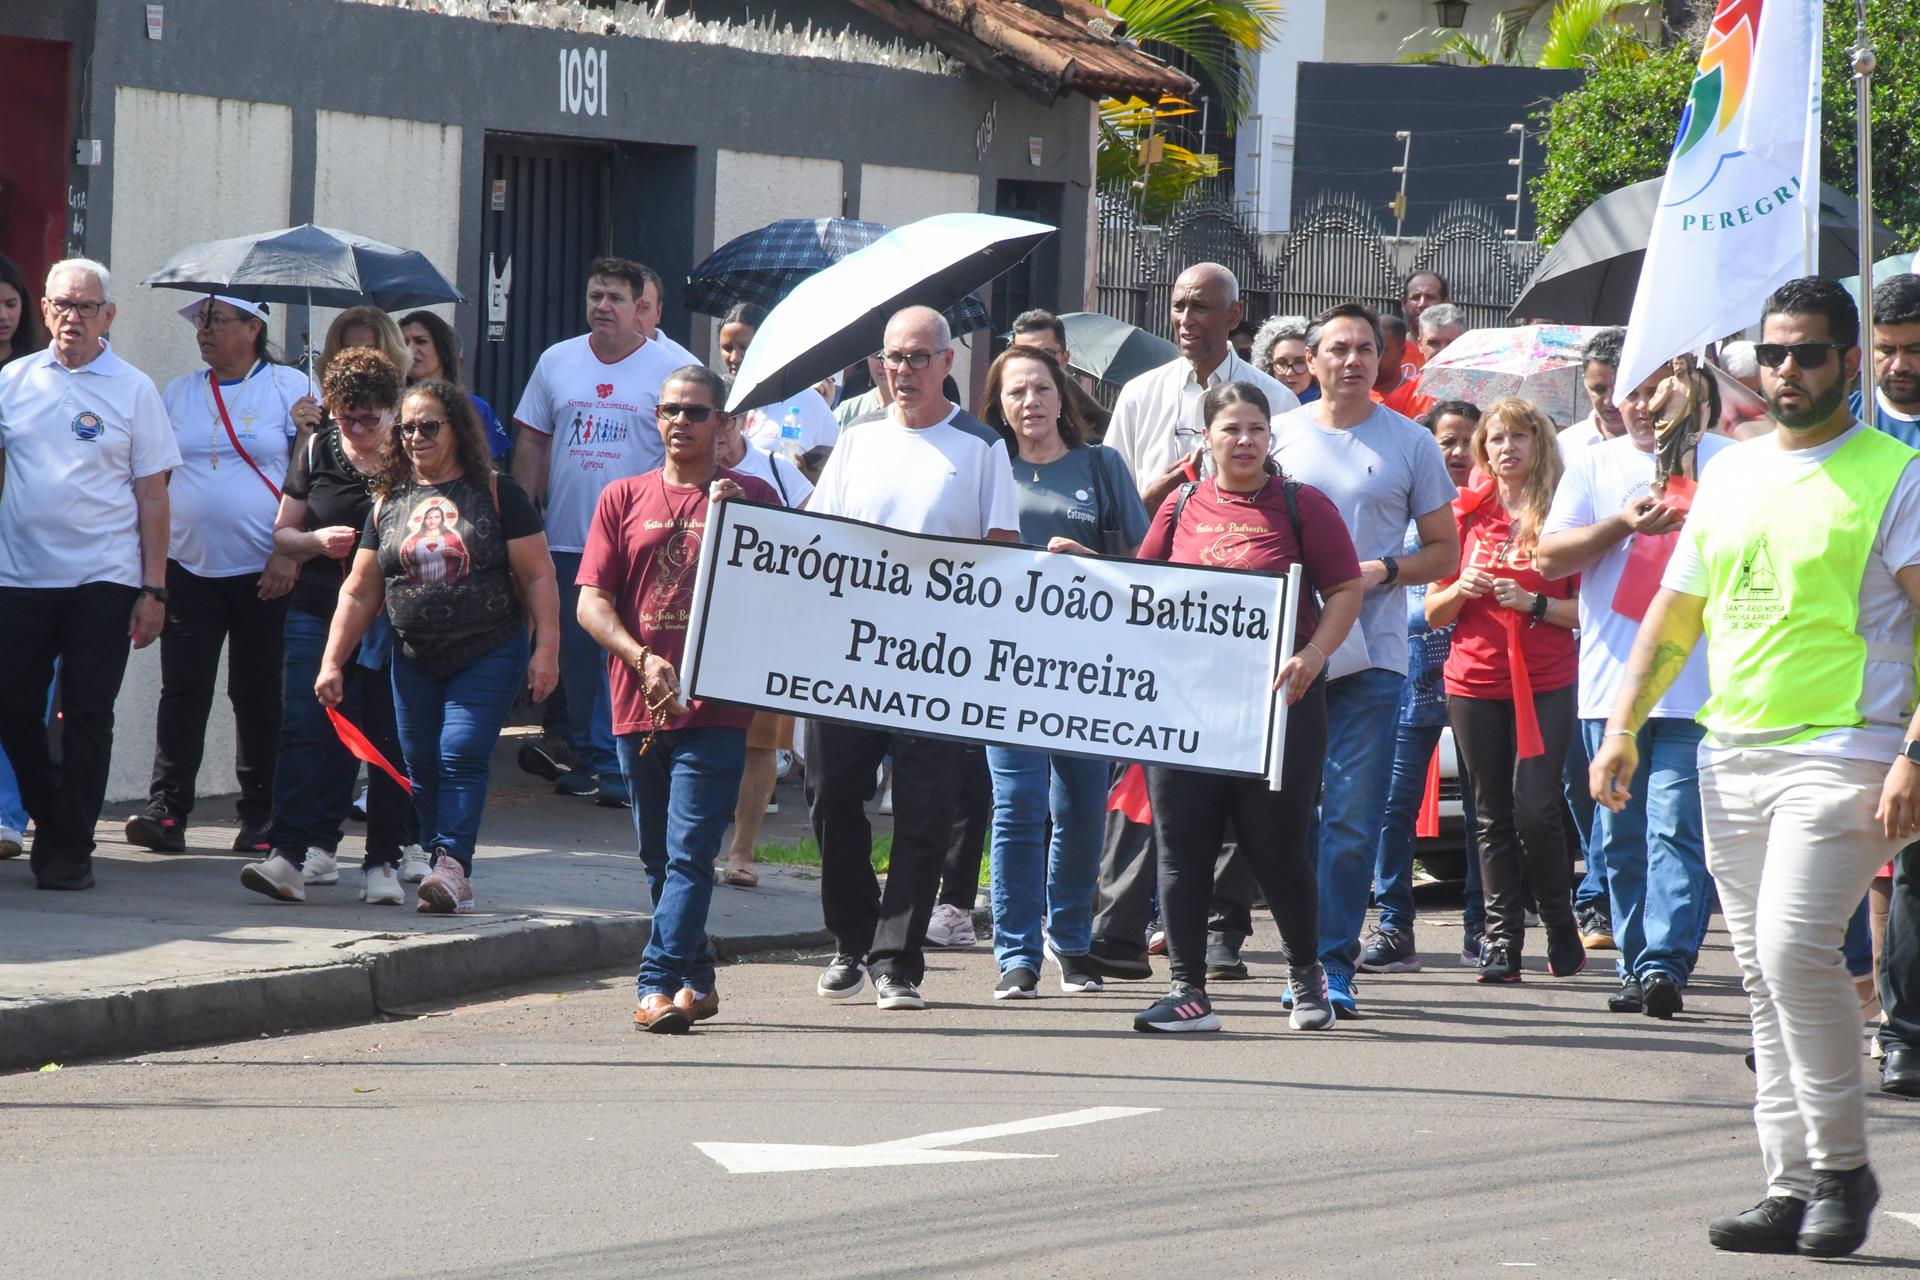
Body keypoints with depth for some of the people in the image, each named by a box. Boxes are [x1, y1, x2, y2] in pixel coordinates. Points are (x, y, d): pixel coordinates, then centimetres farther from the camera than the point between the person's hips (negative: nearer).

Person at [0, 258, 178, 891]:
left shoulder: (133, 390, 2)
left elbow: (152, 496, 2)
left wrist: (154, 590, -2)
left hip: (103, 578, -2)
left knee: (87, 715, -2)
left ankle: (69, 850, 7)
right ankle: (52, 821, 20)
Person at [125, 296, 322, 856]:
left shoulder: (290, 388, 1)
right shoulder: (179, 393, 12)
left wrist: (290, 552, -13)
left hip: (265, 572, -3)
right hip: (189, 567, 3)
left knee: (259, 695, 3)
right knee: (183, 690, -5)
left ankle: (259, 816, 11)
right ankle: (166, 810, -7)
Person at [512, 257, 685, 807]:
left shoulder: (669, 370, -1)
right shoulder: (557, 361, 10)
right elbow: (532, 442, 14)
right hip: (566, 536, 4)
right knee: (575, 654, 9)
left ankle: (620, 767, -4)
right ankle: (589, 757, 18)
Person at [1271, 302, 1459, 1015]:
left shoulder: (1410, 443, 6)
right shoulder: (1278, 434, 10)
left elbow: (1444, 552, 9)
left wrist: (1382, 570, -9)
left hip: (1370, 655, -2)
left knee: (1353, 820, -6)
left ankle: (1335, 965, -1)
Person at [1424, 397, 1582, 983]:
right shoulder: (1467, 514, 9)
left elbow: (1589, 610, -1)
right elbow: (1433, 613, 12)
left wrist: (1534, 604, -15)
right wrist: (1461, 590, -8)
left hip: (1546, 685, -3)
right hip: (1475, 684, 3)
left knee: (1535, 809, -11)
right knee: (1494, 817, 4)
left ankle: (1562, 930, 7)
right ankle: (1501, 939, 6)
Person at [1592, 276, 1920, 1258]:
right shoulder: (1730, 475, 16)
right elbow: (1675, 612, 21)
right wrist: (1624, 725, 11)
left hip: (1840, 750, -7)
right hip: (1731, 753, 7)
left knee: (1794, 947, -20)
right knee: (1765, 977, 7)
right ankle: (1792, 1186, 11)